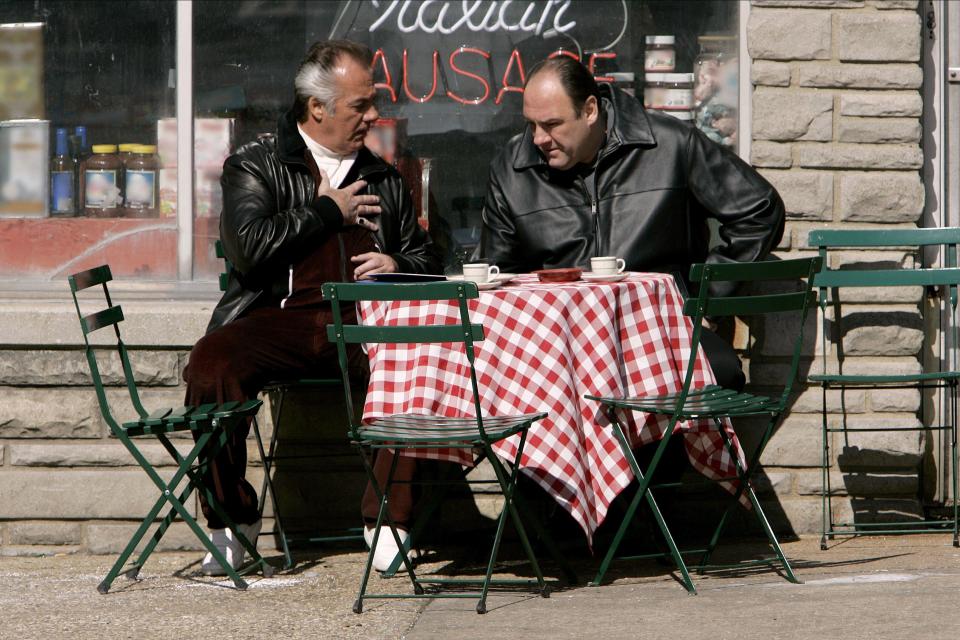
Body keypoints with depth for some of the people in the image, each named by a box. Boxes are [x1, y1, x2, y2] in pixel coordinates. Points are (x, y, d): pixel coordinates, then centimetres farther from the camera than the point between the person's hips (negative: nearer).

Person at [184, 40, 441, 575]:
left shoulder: (385, 180, 25)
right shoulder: (255, 166, 13)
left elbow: (427, 260, 30)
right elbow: (249, 248, -5)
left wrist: (398, 265, 6)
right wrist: (329, 212, 2)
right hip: (281, 319, -2)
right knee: (211, 364, -32)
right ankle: (233, 519, -14)